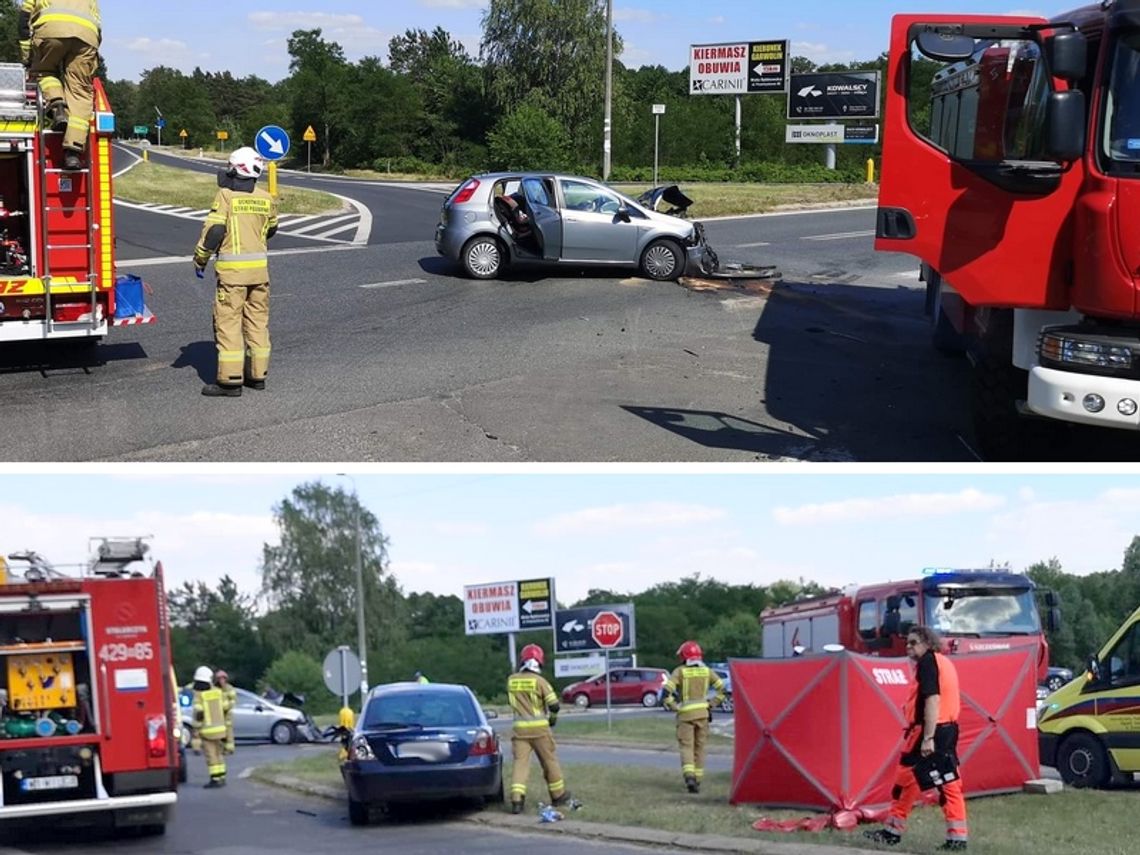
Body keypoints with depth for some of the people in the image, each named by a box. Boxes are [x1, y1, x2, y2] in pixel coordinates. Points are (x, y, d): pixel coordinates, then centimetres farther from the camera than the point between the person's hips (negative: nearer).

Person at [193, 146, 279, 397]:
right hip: (260, 267, 6)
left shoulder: (226, 196, -9)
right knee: (258, 321, 12)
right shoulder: (266, 199, 7)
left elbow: (213, 230, -13)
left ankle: (230, 380, -5)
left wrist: (200, 260, -2)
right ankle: (258, 374, 17)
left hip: (233, 269, -6)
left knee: (228, 322, -2)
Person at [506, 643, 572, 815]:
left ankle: (516, 799, -14)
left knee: (520, 762, 0)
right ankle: (558, 795, 24)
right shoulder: (539, 680, -10)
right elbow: (553, 704, -11)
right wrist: (552, 718, 8)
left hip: (519, 727, 3)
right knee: (550, 761, 12)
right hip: (539, 727, -3)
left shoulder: (512, 680, 3)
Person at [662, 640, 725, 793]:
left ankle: (689, 777, -23)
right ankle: (697, 779, 14)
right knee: (699, 747, 12)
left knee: (686, 746, -3)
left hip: (685, 713, -3)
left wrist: (674, 707, -4)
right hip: (702, 713, 3)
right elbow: (722, 688, 6)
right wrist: (712, 704, 10)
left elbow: (667, 691, -14)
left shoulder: (680, 671, -5)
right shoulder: (706, 671, 5)